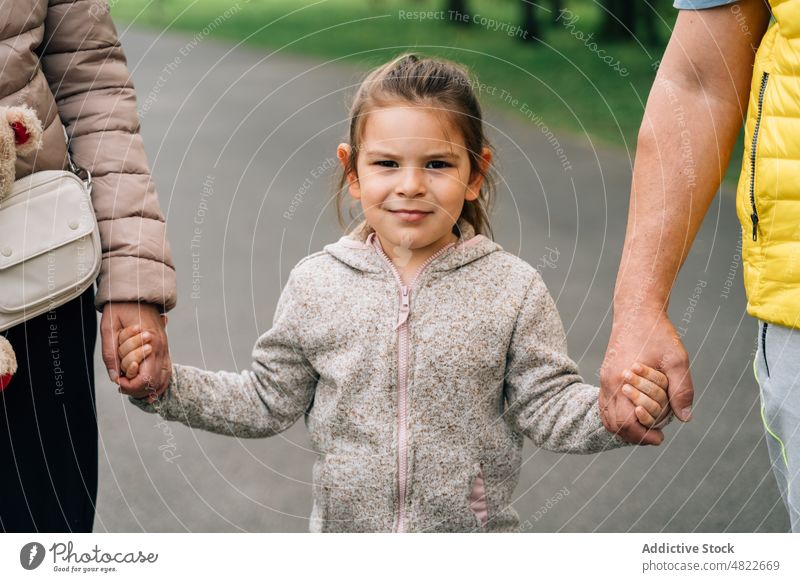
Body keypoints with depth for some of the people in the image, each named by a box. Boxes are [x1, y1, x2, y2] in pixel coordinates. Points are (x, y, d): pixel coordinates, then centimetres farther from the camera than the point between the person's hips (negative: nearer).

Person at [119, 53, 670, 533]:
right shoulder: (315, 285, -5)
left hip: (475, 530, -1)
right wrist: (167, 385, -7)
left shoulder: (512, 289, -9)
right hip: (346, 529, 1)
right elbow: (269, 401, 3)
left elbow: (546, 403, -9)